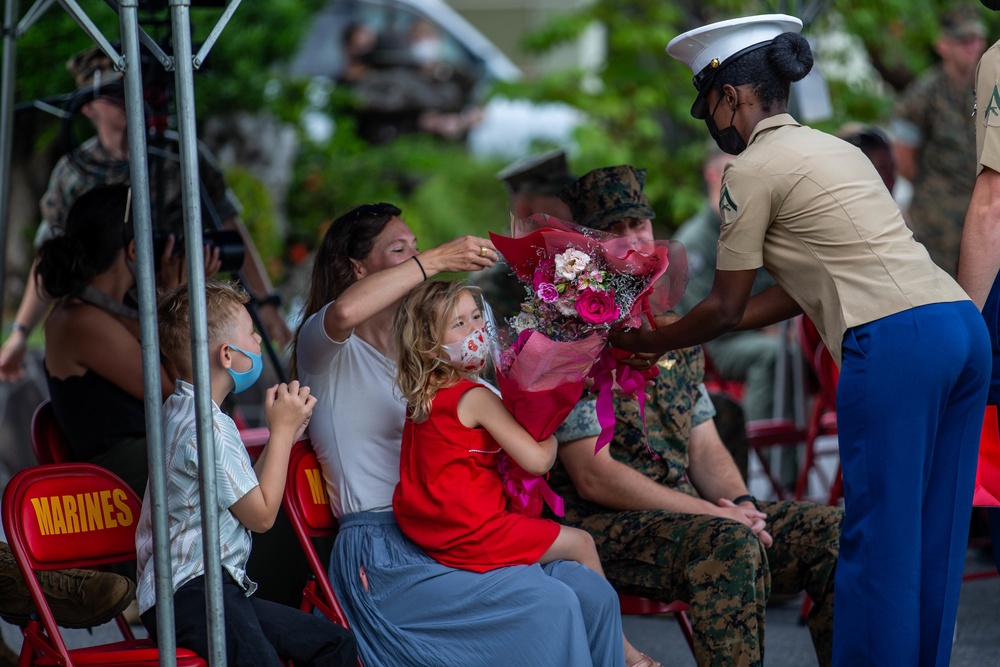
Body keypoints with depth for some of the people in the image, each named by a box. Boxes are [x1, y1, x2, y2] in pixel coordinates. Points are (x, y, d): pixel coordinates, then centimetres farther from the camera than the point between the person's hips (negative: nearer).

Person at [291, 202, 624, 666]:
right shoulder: (323, 347, 0)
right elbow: (345, 311, -27)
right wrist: (437, 259, -20)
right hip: (381, 554, -7)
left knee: (591, 592, -15)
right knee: (547, 605, -24)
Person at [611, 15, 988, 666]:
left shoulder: (754, 167, 1)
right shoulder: (836, 148, 26)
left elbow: (725, 308, 6)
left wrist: (647, 341, 23)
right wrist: (684, 330, 32)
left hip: (894, 343, -8)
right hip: (965, 325, 8)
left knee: (879, 536, -3)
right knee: (934, 535, 12)